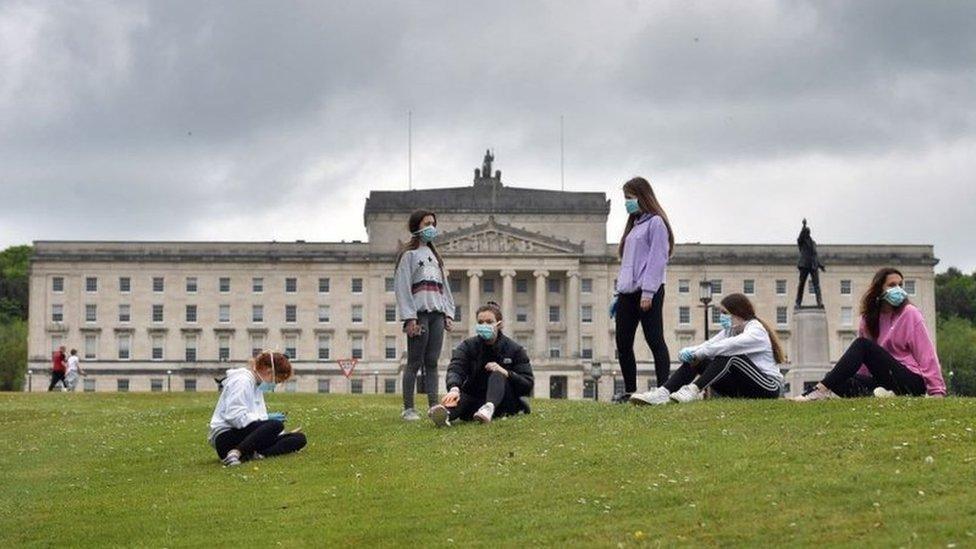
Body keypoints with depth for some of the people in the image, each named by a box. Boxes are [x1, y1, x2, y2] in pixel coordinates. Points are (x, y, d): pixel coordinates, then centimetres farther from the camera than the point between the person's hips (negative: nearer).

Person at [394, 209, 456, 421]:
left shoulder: (434, 255, 23)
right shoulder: (409, 253, 1)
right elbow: (402, 286, -7)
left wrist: (448, 314, 11)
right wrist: (410, 318, -15)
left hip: (437, 314, 6)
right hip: (419, 313, -6)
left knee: (432, 363, 3)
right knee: (415, 362, -7)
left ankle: (434, 407, 0)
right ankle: (408, 409, -6)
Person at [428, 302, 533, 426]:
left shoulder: (515, 349, 1)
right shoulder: (468, 346, 3)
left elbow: (528, 384, -5)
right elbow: (455, 369, -17)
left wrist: (506, 373, -24)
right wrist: (454, 389, -41)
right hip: (476, 400, 1)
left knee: (497, 376, -29)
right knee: (461, 397, -32)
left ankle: (489, 408, -60)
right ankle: (446, 413, -69)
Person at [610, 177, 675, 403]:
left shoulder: (655, 223, -3)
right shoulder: (633, 226, 23)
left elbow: (656, 259, -12)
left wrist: (648, 292, -19)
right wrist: (618, 294, 19)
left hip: (648, 292, -9)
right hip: (628, 294, 9)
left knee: (655, 340, -10)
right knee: (623, 345, 6)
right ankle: (629, 391, 12)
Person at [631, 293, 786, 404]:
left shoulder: (756, 331, -13)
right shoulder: (730, 330, 14)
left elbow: (729, 346, -31)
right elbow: (707, 346, 1)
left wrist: (699, 353, -24)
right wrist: (688, 352, -21)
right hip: (739, 390, 7)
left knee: (730, 356, -32)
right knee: (694, 360, -8)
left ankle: (694, 390, -37)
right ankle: (663, 393, -25)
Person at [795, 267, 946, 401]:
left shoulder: (909, 313, 1)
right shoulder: (870, 318, 14)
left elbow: (926, 354, -5)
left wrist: (937, 391, -14)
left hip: (912, 382, -6)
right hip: (886, 380, 6)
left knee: (862, 345, -23)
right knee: (842, 382, -19)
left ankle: (823, 391, -35)